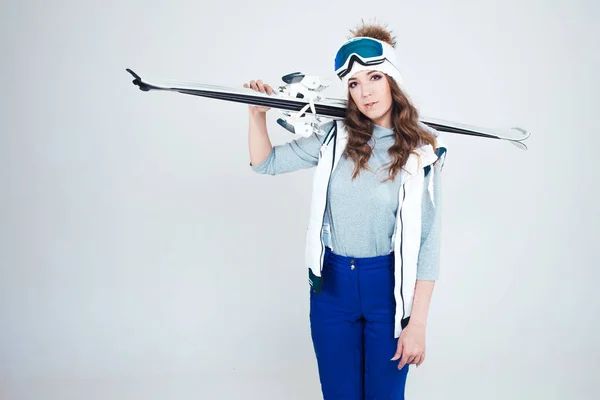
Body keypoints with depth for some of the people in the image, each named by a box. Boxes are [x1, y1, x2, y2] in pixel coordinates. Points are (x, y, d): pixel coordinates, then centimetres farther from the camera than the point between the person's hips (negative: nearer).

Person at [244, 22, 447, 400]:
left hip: (388, 286, -2)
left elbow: (428, 241, -9)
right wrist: (258, 114, -10)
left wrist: (418, 323, -10)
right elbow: (266, 162, 7)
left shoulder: (421, 150, -10)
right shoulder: (335, 136, -2)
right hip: (331, 284, 2)